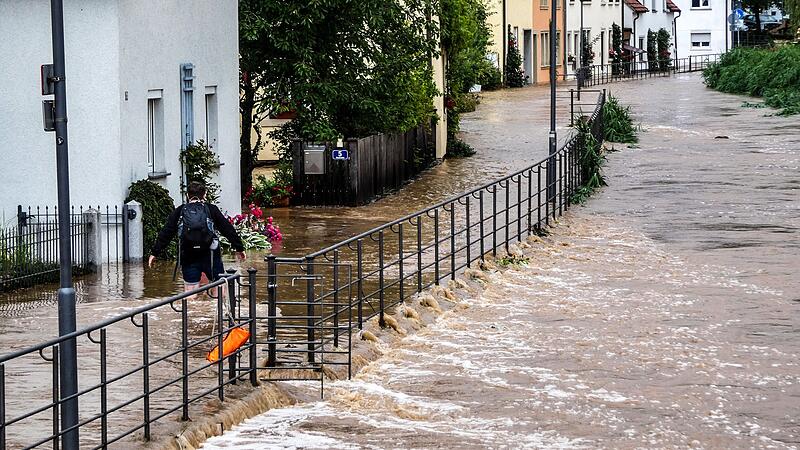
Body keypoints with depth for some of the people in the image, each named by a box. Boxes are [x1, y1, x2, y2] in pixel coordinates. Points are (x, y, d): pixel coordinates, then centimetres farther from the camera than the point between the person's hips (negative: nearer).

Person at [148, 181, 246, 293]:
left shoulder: (179, 212, 8)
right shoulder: (211, 209, 5)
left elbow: (166, 233, 8)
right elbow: (228, 229, 6)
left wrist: (155, 253, 13)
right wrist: (239, 248, 14)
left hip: (188, 258, 1)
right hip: (211, 256, -1)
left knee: (190, 292, 5)